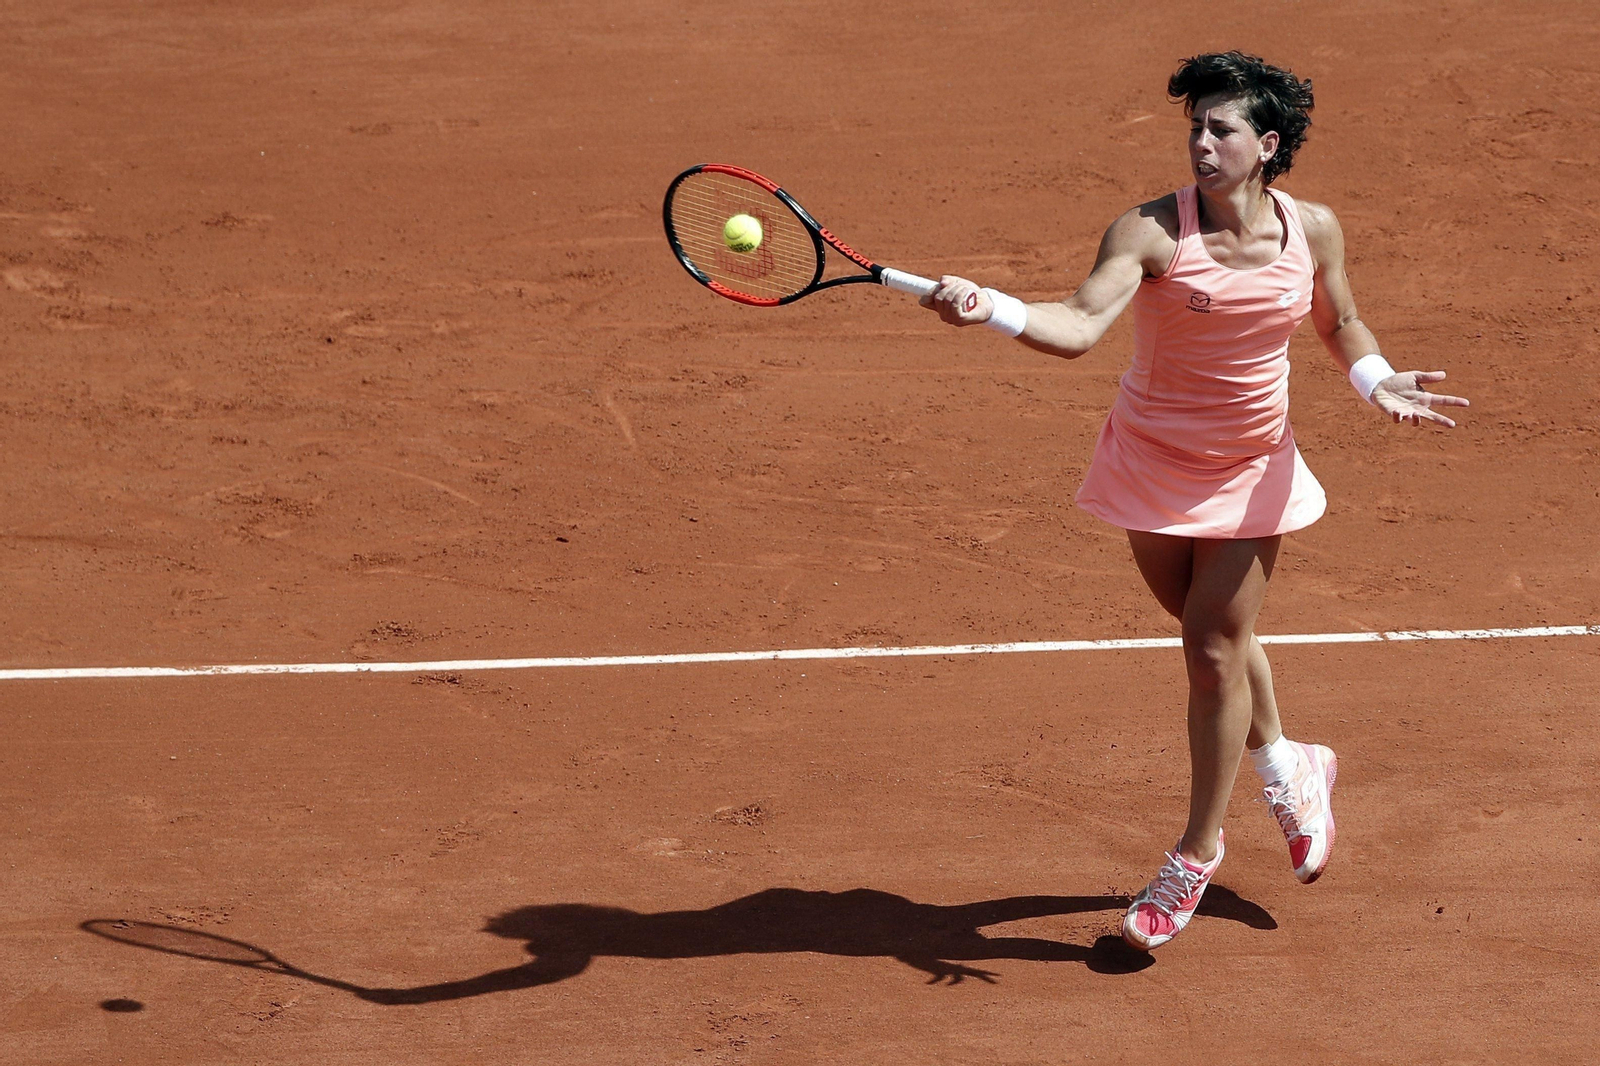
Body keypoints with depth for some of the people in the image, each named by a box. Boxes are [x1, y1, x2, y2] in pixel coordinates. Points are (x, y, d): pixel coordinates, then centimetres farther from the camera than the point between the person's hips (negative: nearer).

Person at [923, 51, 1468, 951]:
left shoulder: (1313, 229, -8)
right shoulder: (1152, 231, -19)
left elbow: (1340, 322, 11)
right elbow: (1080, 326, -34)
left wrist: (1377, 381, -9)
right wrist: (989, 308, -52)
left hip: (1252, 471, 0)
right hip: (1155, 464, 0)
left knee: (1216, 654, -1)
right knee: (1216, 636, 15)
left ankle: (1197, 855, 14)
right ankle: (1285, 766, 45)